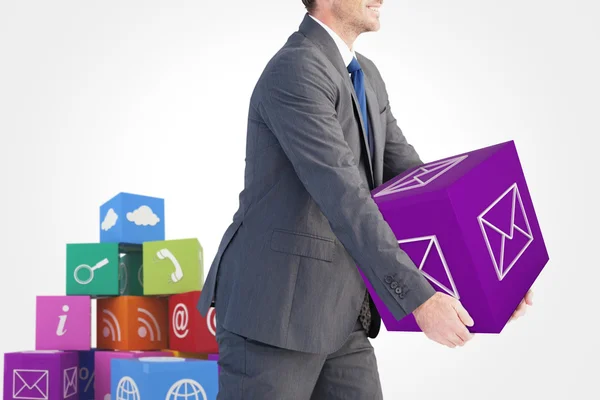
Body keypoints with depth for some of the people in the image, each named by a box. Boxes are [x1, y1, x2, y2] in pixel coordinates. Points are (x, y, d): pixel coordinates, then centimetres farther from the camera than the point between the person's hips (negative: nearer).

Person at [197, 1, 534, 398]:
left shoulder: (364, 76, 15)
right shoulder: (294, 71, -18)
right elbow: (344, 199, -26)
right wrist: (420, 300, -27)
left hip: (332, 311, 9)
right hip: (272, 305, -9)